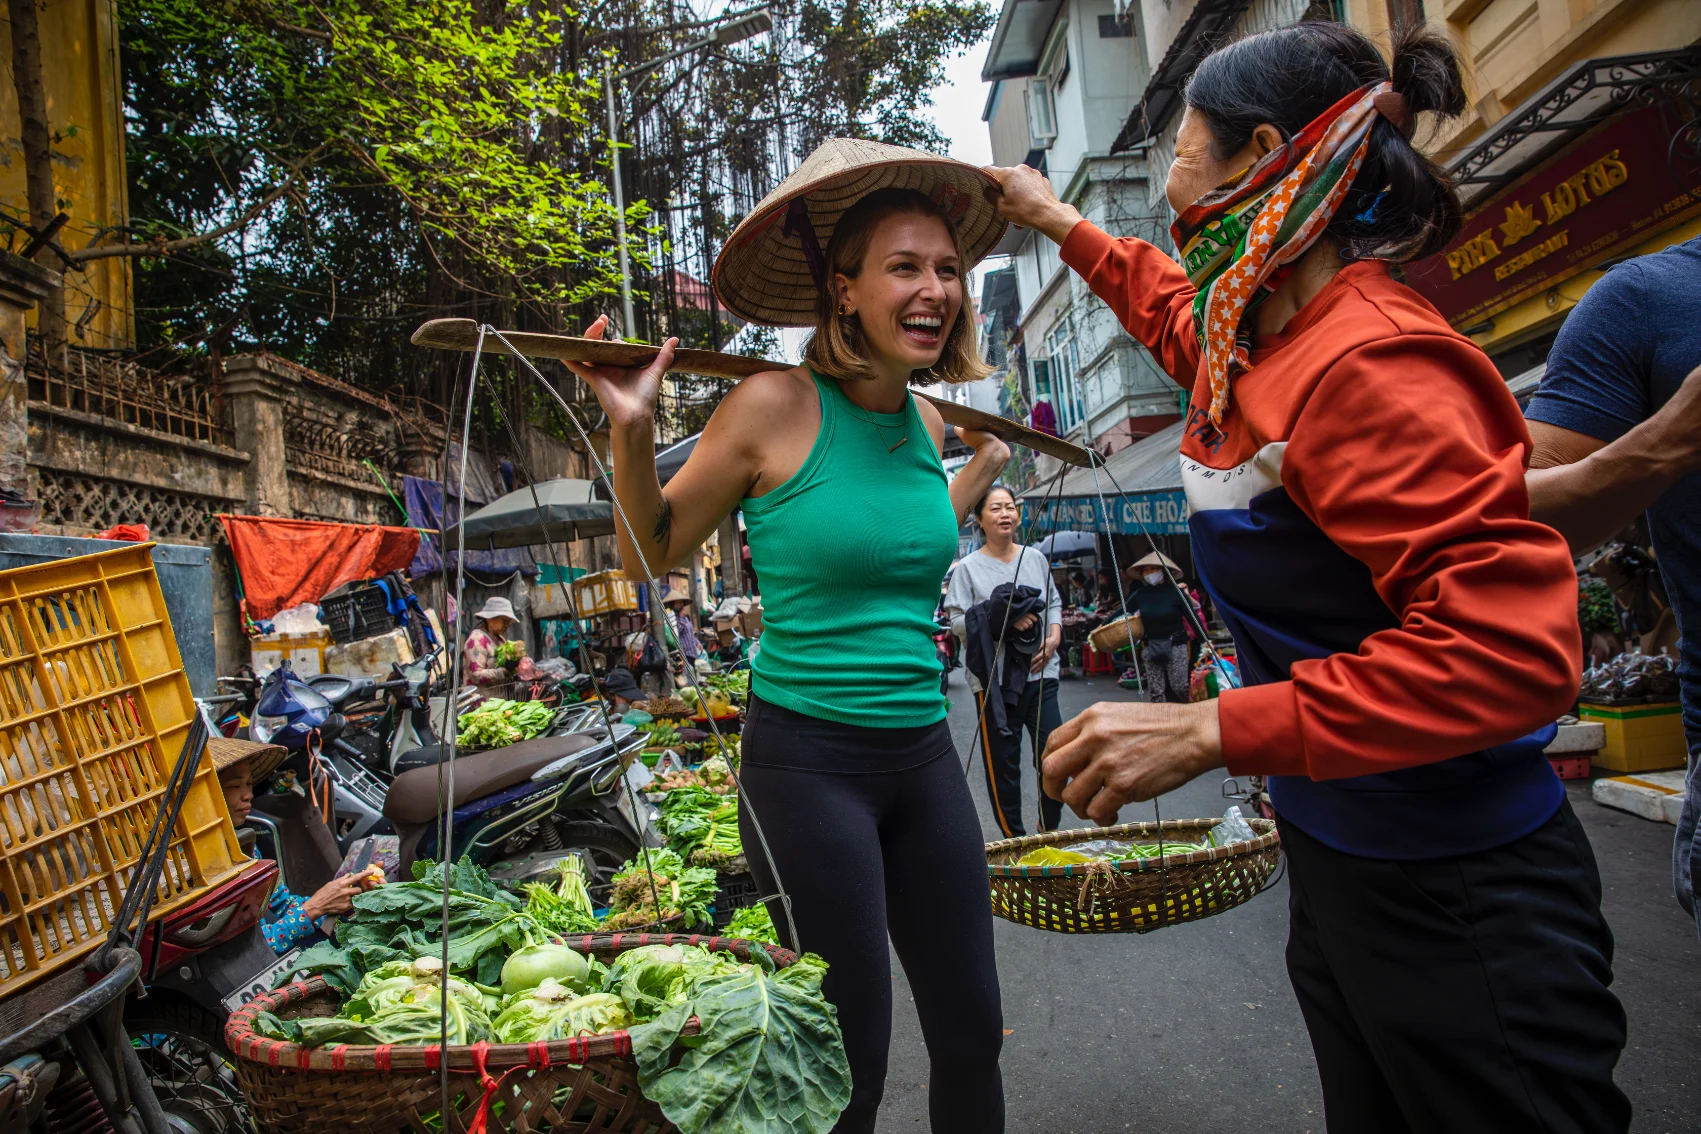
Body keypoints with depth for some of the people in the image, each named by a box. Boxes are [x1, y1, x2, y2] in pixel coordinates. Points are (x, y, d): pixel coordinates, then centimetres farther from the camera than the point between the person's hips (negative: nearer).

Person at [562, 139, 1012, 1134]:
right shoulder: (776, 407, -12)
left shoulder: (927, 418, 5)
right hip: (809, 759, -6)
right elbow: (653, 555, -2)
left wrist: (981, 471, 25)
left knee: (972, 1032, 16)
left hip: (924, 752, 6)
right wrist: (633, 433, -17)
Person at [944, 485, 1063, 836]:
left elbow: (1054, 603, 18)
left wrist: (1054, 636, 0)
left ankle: (1049, 828, 25)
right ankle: (1014, 837, 18)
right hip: (994, 678, -4)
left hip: (1039, 672, 4)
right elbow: (957, 621, -9)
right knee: (1002, 760, 3)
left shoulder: (1035, 558, 11)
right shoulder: (969, 566, -4)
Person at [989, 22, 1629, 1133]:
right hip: (1335, 862, 9)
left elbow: (1511, 644, -30)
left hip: (1459, 900, -9)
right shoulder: (1253, 334, 5)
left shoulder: (1367, 365, -24)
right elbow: (1172, 306, 31)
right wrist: (1064, 226, 37)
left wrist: (1212, 730, -32)